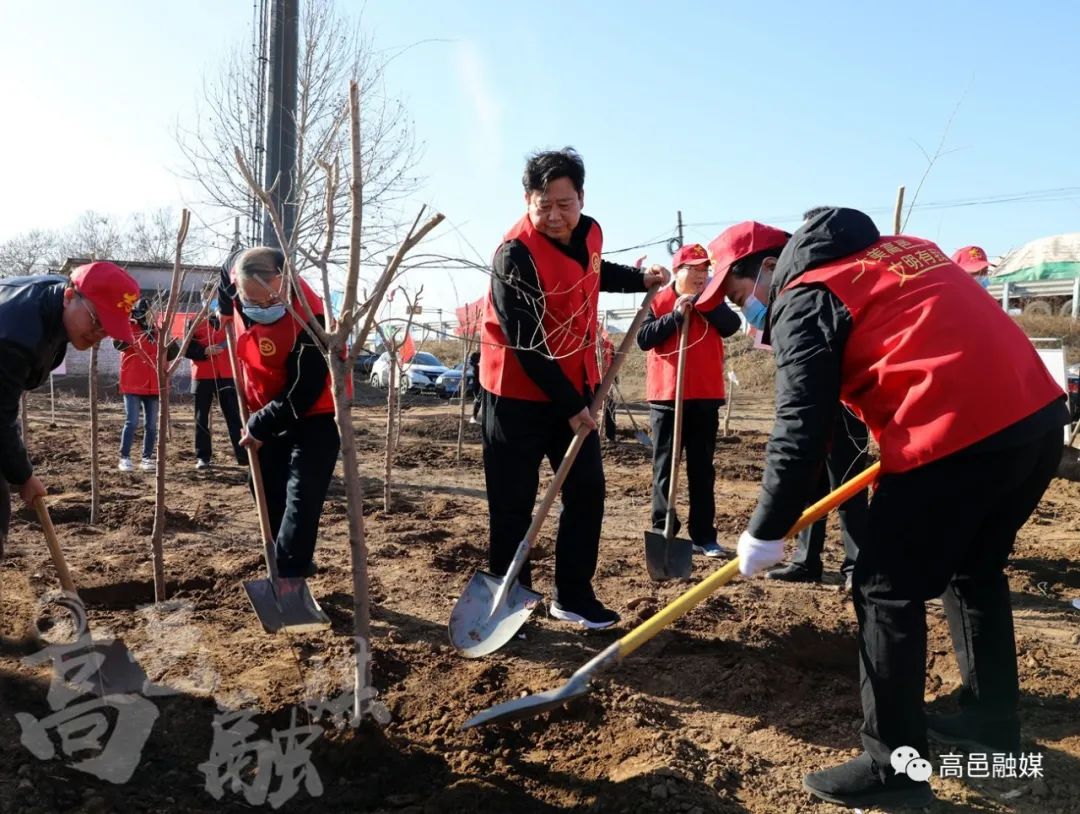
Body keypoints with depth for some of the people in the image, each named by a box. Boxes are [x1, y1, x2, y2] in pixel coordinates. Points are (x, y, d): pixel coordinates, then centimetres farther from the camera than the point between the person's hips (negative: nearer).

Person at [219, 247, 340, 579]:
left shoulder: (308, 323, -34)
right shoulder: (240, 280, -13)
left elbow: (302, 394, -29)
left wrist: (259, 426, -20)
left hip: (314, 417, -8)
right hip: (269, 415, 8)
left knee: (301, 500, -12)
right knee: (269, 494, 16)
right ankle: (298, 563, 32)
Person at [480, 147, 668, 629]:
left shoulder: (590, 233, 2)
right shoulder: (516, 254, -22)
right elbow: (527, 343, -22)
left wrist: (639, 280, 18)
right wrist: (570, 405, -20)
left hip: (576, 388, 7)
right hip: (518, 393, -7)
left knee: (587, 490, 9)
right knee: (514, 501, 2)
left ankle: (574, 596, 22)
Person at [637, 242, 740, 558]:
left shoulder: (713, 301, 9)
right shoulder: (658, 301, 2)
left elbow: (732, 326, -8)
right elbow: (644, 338, -10)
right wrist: (676, 315, -16)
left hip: (706, 396, 2)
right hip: (666, 395, -2)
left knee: (703, 468, 6)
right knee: (664, 467, 4)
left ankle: (704, 535, 11)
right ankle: (663, 531, 12)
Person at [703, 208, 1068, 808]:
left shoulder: (803, 298, -1)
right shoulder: (904, 247, 22)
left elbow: (802, 429, -7)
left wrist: (766, 532, 1)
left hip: (958, 436, -9)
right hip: (1040, 412, 9)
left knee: (888, 593, 5)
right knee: (976, 569, 26)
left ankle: (893, 767, 13)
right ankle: (993, 719, 40)